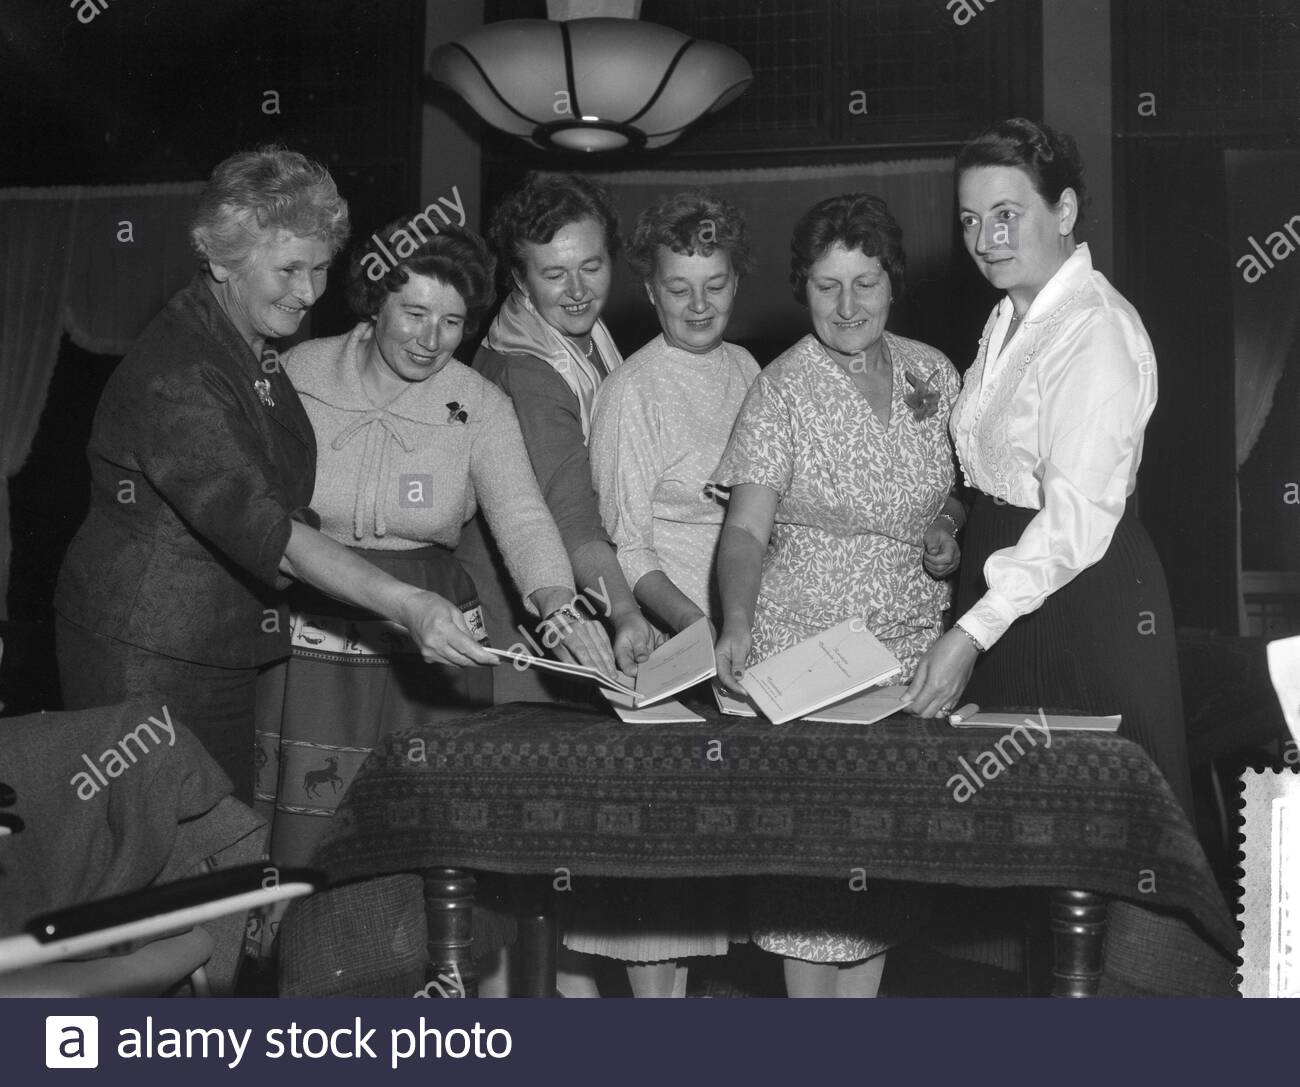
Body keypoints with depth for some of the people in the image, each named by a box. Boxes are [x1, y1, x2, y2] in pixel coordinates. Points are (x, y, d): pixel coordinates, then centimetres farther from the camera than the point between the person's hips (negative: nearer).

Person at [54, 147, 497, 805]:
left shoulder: (260, 352, 9)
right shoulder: (174, 374, -21)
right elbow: (258, 526, -31)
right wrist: (402, 604, -40)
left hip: (228, 649, 8)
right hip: (146, 658, -8)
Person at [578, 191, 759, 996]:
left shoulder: (746, 370, 11)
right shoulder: (633, 391, -7)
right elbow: (625, 547, -11)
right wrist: (700, 629, -23)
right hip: (667, 640, -5)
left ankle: (683, 977, 21)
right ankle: (654, 988, 9)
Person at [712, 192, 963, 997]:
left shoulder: (933, 373, 6)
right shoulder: (782, 390, -7)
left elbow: (961, 486, 20)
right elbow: (747, 528, -15)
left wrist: (949, 529, -2)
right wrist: (737, 625, -31)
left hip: (912, 645, 4)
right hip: (803, 648, -4)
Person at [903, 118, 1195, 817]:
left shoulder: (1097, 330, -18)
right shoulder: (1006, 320, 12)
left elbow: (1078, 520, -26)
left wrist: (972, 633, -30)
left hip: (1083, 596, -9)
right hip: (1003, 574, 9)